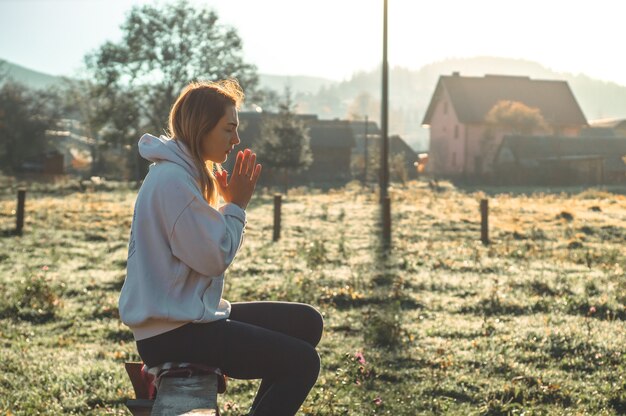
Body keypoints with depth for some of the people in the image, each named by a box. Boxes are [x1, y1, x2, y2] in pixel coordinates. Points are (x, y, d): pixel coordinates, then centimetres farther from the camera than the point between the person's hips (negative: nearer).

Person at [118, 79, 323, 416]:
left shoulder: (185, 172, 13)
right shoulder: (172, 179, -18)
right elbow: (214, 258, -19)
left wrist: (233, 203, 3)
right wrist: (236, 204, -7)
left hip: (190, 314, 10)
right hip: (170, 333, -10)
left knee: (307, 322, 12)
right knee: (302, 362, -16)